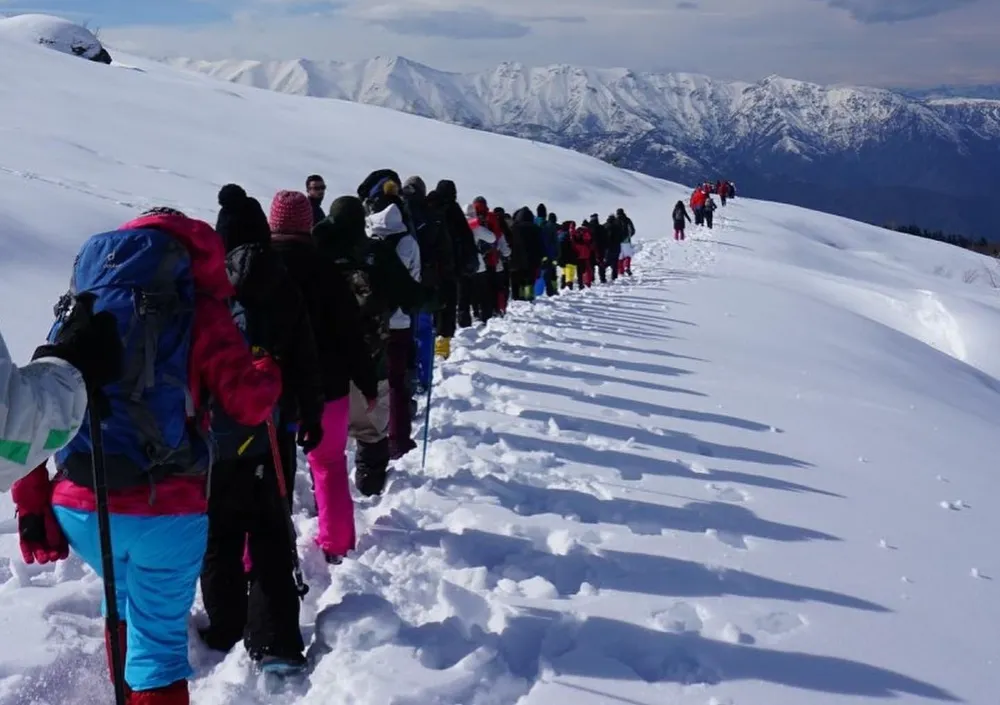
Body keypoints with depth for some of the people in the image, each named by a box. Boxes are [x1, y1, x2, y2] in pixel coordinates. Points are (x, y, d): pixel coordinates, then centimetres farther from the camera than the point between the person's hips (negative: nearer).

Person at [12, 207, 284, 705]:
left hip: (79, 506, 5)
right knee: (158, 637, 9)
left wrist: (32, 507, 12)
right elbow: (249, 403, -6)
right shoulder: (197, 310, 0)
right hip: (166, 509, -5)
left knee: (124, 603, 32)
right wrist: (269, 372, 17)